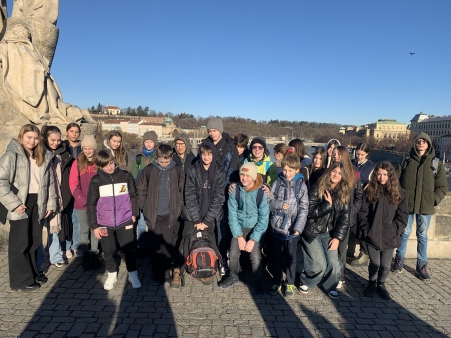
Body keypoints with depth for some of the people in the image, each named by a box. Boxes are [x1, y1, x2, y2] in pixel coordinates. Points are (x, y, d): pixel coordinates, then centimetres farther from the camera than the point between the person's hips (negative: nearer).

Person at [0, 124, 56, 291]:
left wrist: (50, 203, 7)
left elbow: (50, 181, 12)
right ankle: (22, 279, 17)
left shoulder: (44, 157, 10)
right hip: (21, 204, -5)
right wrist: (14, 203, -19)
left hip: (38, 203, 6)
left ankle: (32, 272, 31)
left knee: (35, 240, 15)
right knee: (20, 242, 5)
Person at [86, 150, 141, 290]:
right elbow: (91, 205, 0)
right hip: (104, 223, 1)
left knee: (129, 249, 7)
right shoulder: (96, 181, -4)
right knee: (108, 251, 12)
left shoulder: (126, 176, -3)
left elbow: (134, 196, 7)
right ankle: (112, 274, 35)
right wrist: (94, 226, -1)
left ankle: (132, 274, 27)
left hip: (125, 221, 0)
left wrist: (134, 213, 5)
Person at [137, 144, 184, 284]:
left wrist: (178, 206, 2)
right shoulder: (149, 169, -5)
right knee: (154, 244, 8)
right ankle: (156, 272, 23)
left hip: (170, 214, 0)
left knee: (168, 243, 6)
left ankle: (166, 270, 24)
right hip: (153, 214, 0)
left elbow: (182, 189, 7)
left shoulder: (177, 170, -3)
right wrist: (144, 206, 1)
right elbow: (141, 189, 4)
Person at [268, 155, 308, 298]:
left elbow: (304, 209, -8)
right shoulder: (277, 183, 1)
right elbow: (269, 201, 3)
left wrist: (298, 228, -18)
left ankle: (290, 283, 31)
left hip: (292, 229, -1)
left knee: (291, 257, 12)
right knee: (277, 256, 15)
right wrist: (279, 204, -16)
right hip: (277, 227, 2)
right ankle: (276, 282, 33)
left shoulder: (301, 185, -5)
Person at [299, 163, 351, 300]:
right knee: (320, 265, -8)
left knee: (333, 263, -6)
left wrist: (337, 237, -5)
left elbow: (345, 218, 2)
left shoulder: (344, 194, 3)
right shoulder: (317, 189, -8)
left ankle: (330, 286, 25)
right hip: (313, 232, -3)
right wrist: (328, 204, -22)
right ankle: (305, 282, 22)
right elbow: (310, 212, -14)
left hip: (330, 234, 4)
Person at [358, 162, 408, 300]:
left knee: (385, 265, 7)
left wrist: (394, 231, -8)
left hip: (389, 237, 1)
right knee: (374, 263, 4)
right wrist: (366, 230, -6)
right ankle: (371, 283, 31)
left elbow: (403, 216, 1)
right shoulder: (370, 191, 0)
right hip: (372, 235, 0)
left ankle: (381, 284, 33)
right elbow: (363, 213, 1)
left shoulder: (398, 193, 1)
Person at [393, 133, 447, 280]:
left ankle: (421, 265, 22)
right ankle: (399, 259, 25)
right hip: (406, 205, 0)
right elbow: (396, 180, 3)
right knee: (405, 233, 9)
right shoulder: (406, 161, 2)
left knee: (422, 235, 11)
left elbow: (442, 187, 5)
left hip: (425, 207, 1)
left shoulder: (436, 163, 3)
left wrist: (433, 200, -5)